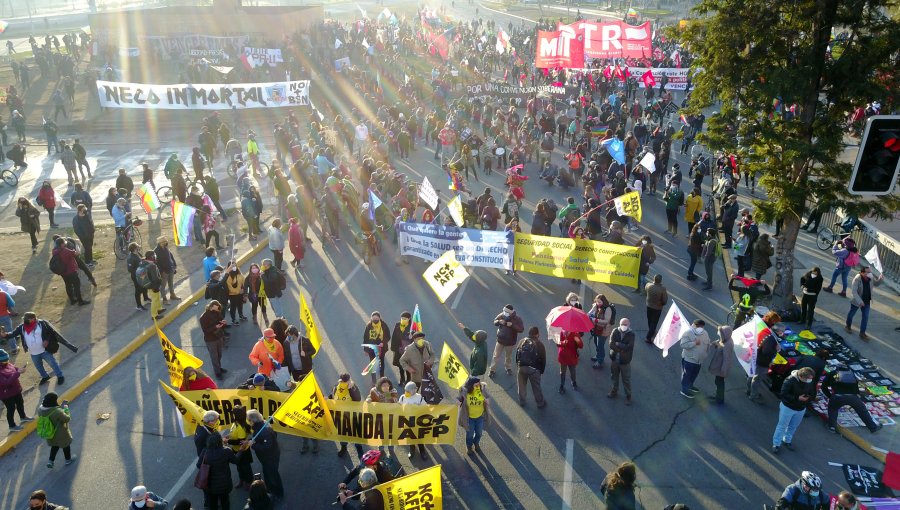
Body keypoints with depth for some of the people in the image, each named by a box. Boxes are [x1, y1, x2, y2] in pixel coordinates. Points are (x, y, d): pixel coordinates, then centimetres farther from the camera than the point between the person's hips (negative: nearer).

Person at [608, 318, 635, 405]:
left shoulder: (631, 334, -16)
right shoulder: (615, 331, -9)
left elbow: (629, 347, -26)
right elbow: (611, 345, -18)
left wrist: (617, 344, -20)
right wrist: (622, 348, -22)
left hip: (625, 361, -3)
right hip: (614, 359, 3)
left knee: (626, 380, 10)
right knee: (614, 377, 22)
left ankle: (628, 396, 29)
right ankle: (614, 391, 44)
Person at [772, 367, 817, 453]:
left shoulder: (811, 382, -11)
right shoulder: (790, 380, -28)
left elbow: (813, 394, 3)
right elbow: (783, 394, -26)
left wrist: (808, 398, -21)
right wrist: (797, 398, -32)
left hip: (801, 409, 5)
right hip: (787, 407, -5)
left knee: (793, 427, 21)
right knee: (782, 426, 5)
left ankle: (787, 440, 43)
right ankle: (776, 444, 18)